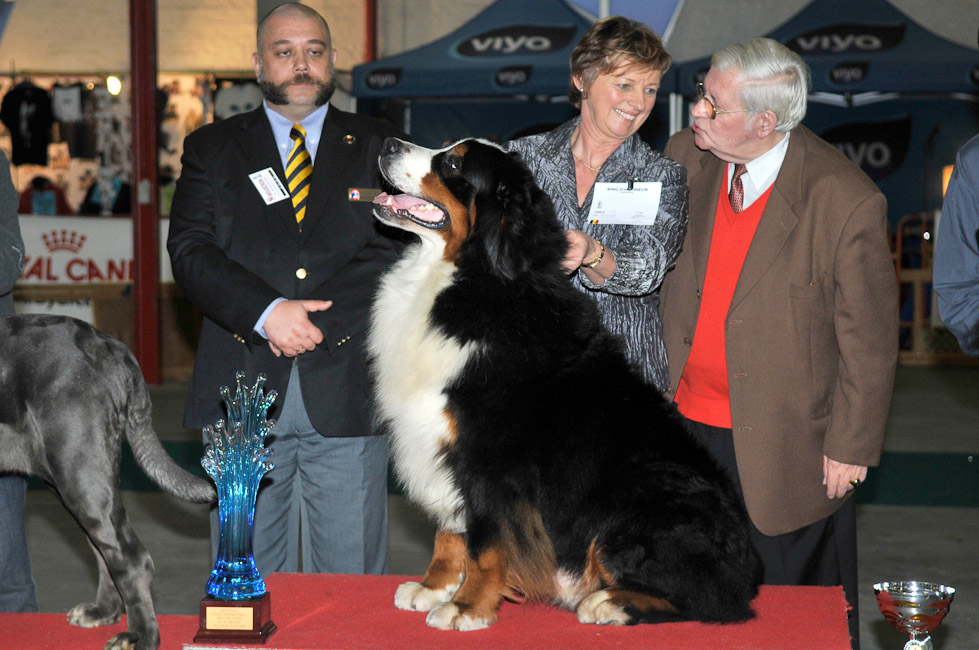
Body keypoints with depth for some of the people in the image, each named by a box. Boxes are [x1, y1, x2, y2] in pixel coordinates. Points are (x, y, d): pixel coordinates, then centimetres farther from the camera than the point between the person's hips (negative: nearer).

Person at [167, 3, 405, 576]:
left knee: (353, 578, 3)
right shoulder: (212, 148, 12)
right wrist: (268, 312, -16)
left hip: (347, 396, 0)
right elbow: (190, 251, -1)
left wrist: (318, 321, -12)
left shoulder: (381, 148, 11)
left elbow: (402, 254, -1)